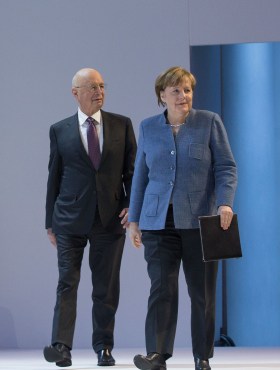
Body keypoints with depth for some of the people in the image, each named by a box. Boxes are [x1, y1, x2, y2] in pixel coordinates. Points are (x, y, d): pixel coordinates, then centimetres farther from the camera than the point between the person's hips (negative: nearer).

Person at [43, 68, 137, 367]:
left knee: (106, 287, 5)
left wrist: (132, 204, -5)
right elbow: (54, 177, 7)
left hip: (110, 218, 1)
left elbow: (132, 169, 9)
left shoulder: (122, 125, 7)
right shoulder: (59, 130, 5)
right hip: (71, 219, -1)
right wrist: (50, 222, 6)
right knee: (67, 282, -7)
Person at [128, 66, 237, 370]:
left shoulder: (209, 122, 2)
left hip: (200, 220, -1)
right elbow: (140, 176, 14)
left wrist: (225, 203, -16)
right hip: (159, 222, 1)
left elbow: (226, 168, 0)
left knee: (202, 292, 3)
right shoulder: (148, 128, 10)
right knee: (161, 288, -9)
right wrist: (134, 219, 12)